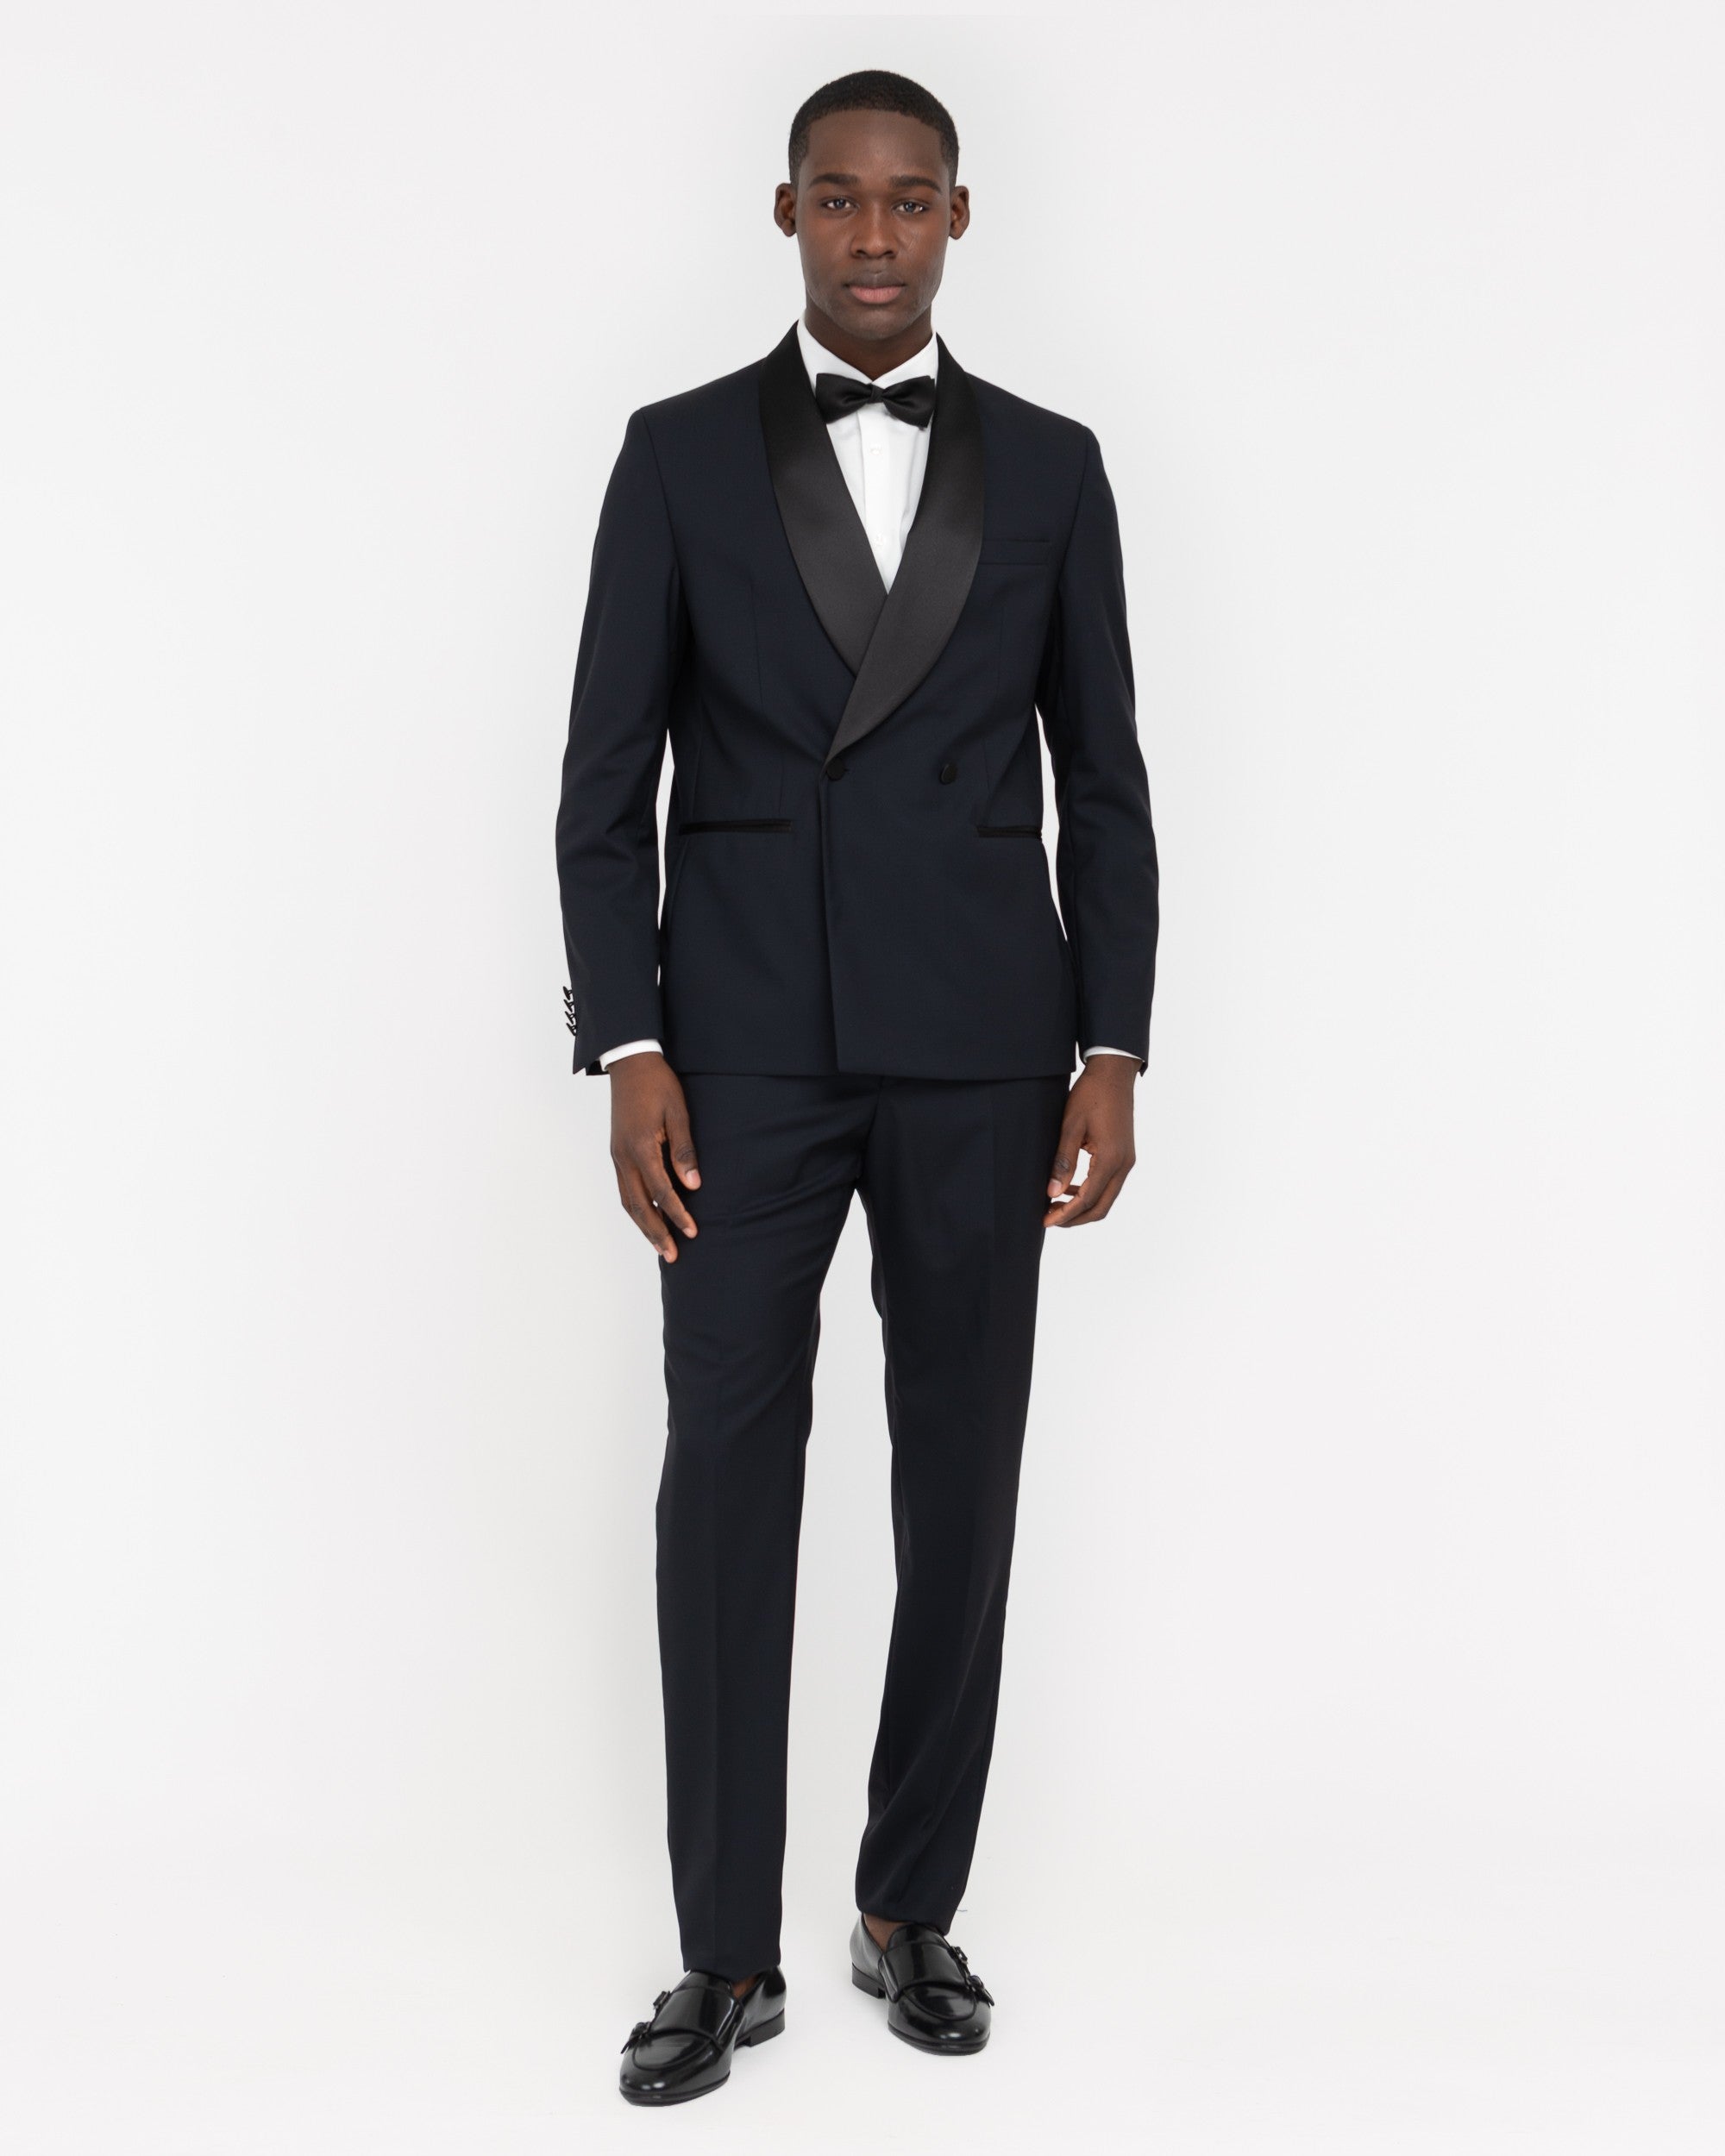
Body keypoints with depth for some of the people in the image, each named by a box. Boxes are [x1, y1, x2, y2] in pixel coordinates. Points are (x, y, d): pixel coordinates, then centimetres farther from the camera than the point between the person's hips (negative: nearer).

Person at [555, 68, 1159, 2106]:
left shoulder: (1051, 465, 7)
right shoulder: (680, 453, 3)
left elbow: (1104, 781, 7)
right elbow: (607, 776, 1)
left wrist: (1112, 1055, -1)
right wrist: (627, 1049, -8)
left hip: (977, 1052, 1)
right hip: (746, 1048, -1)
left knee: (961, 1491, 6)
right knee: (724, 1490, -1)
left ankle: (910, 1907, 22)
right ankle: (728, 1954, 10)